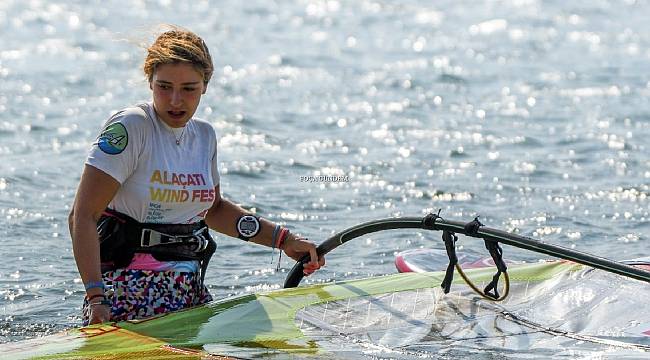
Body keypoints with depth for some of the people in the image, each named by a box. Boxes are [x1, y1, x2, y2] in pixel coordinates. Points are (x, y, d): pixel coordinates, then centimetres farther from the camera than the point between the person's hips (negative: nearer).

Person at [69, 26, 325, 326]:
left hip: (189, 290, 7)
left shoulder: (204, 136, 10)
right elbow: (83, 216, -16)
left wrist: (283, 240, 23)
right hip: (130, 294, -6)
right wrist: (96, 298, -26)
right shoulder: (131, 127, -11)